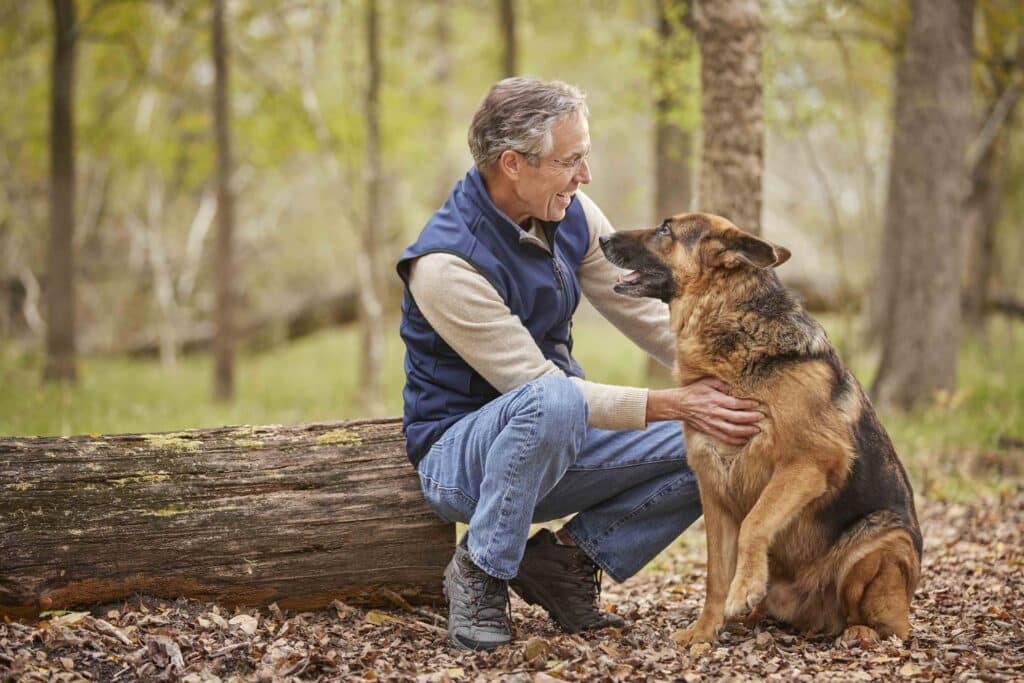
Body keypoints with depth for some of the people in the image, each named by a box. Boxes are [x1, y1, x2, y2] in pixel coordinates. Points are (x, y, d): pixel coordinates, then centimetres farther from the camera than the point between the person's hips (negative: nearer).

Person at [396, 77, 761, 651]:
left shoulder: (571, 214, -4)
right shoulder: (446, 264, -26)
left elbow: (644, 312, 0)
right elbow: (539, 387, -27)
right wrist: (674, 404, -31)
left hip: (557, 442, 7)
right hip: (459, 451, -7)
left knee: (718, 444, -9)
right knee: (553, 404, -41)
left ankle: (570, 556, -1)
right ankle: (480, 572, -18)